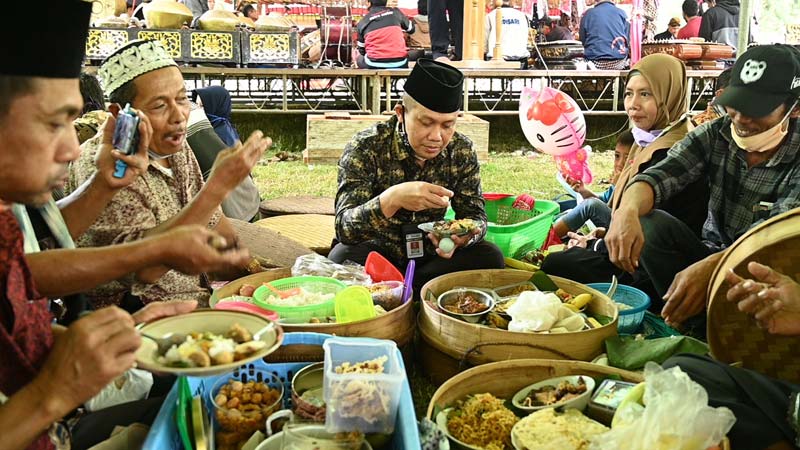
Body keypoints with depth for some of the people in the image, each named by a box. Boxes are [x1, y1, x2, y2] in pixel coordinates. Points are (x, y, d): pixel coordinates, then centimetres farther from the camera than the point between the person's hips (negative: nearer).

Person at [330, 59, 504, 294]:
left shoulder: (461, 151, -6)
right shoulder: (365, 147, -18)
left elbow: (475, 215, -3)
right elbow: (344, 228, -26)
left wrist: (465, 236, -29)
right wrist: (392, 199, -46)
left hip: (428, 258, 4)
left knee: (489, 256, -21)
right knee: (344, 257, -35)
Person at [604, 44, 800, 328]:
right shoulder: (715, 135, -3)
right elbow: (659, 177, -17)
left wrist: (710, 267, -48)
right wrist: (627, 211, -42)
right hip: (710, 260, 4)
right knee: (650, 223, -20)